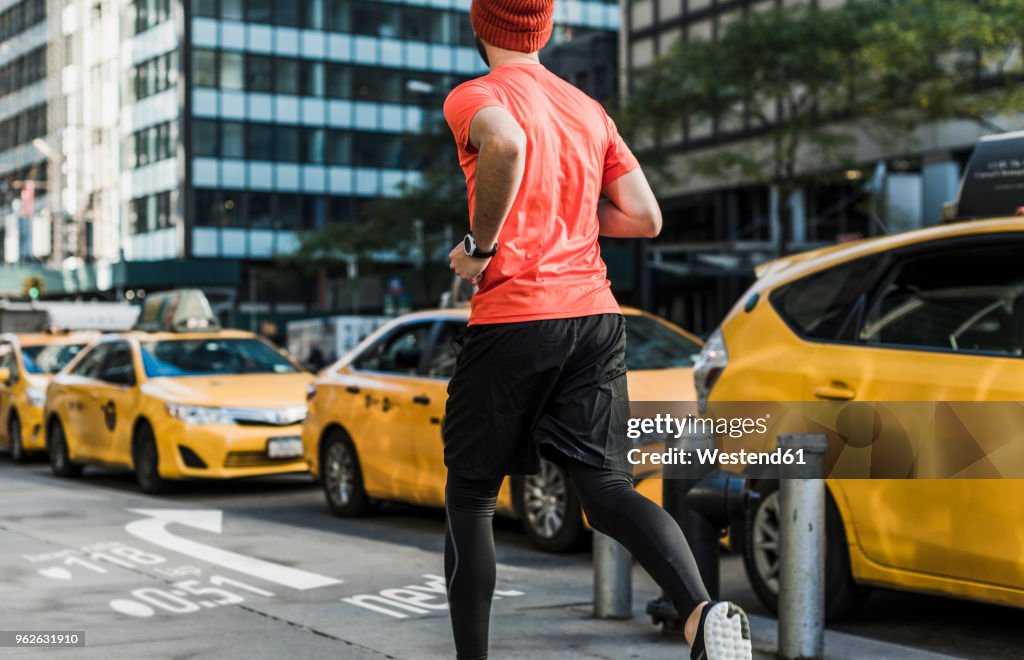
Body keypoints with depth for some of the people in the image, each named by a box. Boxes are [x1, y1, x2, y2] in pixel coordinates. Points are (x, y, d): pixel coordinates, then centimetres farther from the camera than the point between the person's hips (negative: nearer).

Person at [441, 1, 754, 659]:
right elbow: (646, 218, 12)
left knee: (469, 497, 11)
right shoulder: (591, 110, 16)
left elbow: (505, 143, -27)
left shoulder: (473, 96, -2)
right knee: (608, 488, -1)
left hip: (513, 316, -5)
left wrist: (481, 244, -14)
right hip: (596, 314, 5)